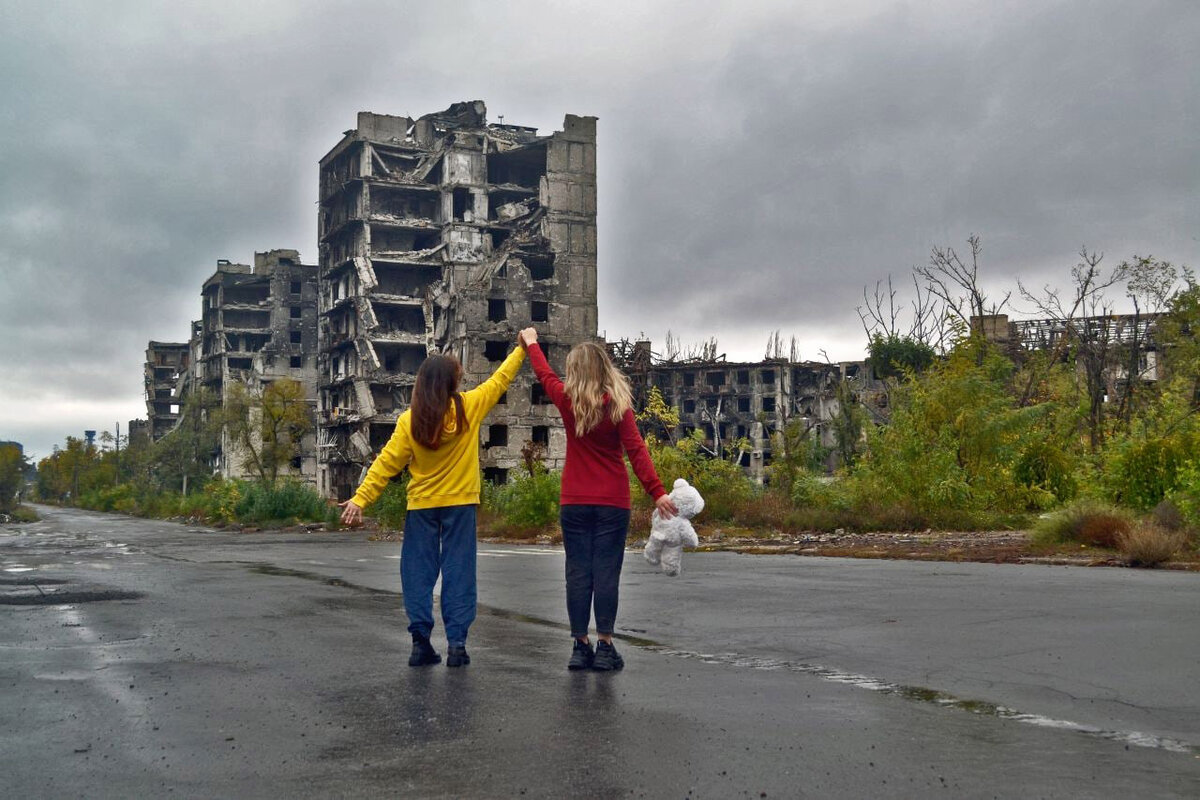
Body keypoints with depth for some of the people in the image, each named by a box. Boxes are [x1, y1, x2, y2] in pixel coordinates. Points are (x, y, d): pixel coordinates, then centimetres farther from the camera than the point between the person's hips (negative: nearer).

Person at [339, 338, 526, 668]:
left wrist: (360, 499, -5)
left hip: (421, 507, 0)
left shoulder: (409, 420, -6)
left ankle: (420, 641, 3)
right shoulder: (469, 408, -6)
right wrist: (521, 350, 22)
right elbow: (500, 380, 8)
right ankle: (456, 643, 0)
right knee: (458, 572, 3)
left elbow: (386, 463, -8)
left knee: (419, 572, 7)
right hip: (460, 504, 0)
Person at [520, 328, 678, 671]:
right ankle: (604, 647, 0)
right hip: (613, 504, -1)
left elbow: (545, 375, 19)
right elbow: (636, 450, -12)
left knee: (578, 572, 5)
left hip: (574, 503, 1)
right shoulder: (618, 406, -5)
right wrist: (657, 491, -14)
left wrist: (531, 343, 36)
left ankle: (580, 646, 7)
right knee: (606, 572, 0)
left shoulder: (568, 401, 0)